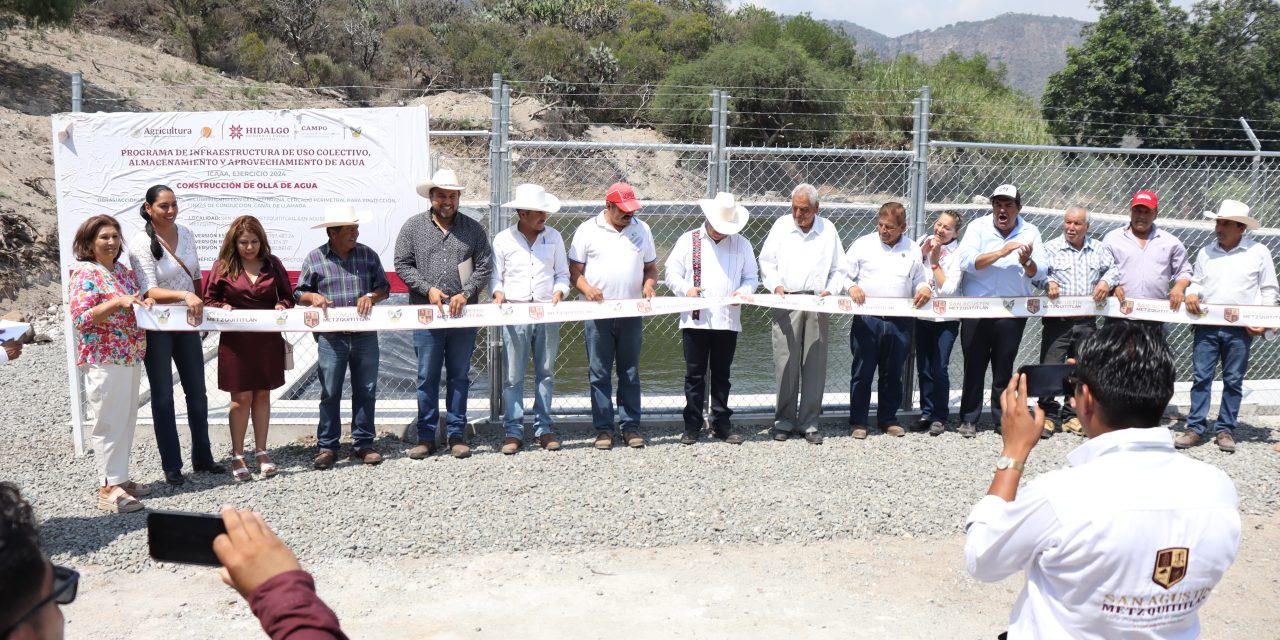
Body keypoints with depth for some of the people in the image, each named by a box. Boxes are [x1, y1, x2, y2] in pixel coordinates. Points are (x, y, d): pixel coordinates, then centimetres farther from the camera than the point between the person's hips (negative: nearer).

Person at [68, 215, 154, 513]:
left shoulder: (124, 270, 13)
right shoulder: (84, 274, -10)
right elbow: (80, 318, -17)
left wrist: (144, 303, 1)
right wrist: (117, 302, -25)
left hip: (131, 358, 8)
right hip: (104, 361, -8)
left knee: (126, 421, 12)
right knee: (109, 423, -3)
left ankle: (120, 478, 22)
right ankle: (109, 488, 3)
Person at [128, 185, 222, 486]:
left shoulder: (186, 233, 2)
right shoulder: (140, 243, -14)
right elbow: (150, 291, -23)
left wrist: (199, 304, 12)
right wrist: (185, 295, -36)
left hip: (187, 323, 5)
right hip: (156, 327, -5)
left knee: (197, 393, 11)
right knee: (163, 397, 5)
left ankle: (202, 457, 24)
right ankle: (171, 466, 15)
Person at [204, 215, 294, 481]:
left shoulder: (273, 264, 6)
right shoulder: (223, 267, 1)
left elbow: (287, 296, 12)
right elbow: (209, 300, 6)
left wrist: (282, 306, -9)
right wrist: (223, 307, -14)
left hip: (268, 339, 2)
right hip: (236, 341, -2)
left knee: (263, 394, 10)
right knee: (241, 397, 0)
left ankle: (261, 452, 20)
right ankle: (237, 456, 11)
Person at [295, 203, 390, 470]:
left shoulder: (368, 255, 7)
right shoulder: (315, 258, 3)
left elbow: (384, 287, 11)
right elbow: (299, 293, 9)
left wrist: (371, 296, -10)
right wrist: (313, 297, -12)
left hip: (365, 335, 2)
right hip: (331, 337, -2)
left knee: (366, 391, 7)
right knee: (330, 393, 2)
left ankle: (363, 444, 18)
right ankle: (327, 447, 12)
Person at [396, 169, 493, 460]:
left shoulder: (473, 229, 7)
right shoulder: (413, 226, 6)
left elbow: (484, 266, 2)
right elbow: (402, 265, 2)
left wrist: (466, 294, -12)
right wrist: (428, 289, -11)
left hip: (463, 315, 1)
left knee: (459, 376, 8)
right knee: (427, 378, 4)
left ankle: (457, 435, 17)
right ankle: (426, 436, 13)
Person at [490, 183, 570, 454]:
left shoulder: (553, 237, 9)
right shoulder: (503, 239, 3)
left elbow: (562, 274, 11)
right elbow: (495, 276, 7)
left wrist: (558, 292, -7)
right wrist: (498, 293, -12)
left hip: (547, 312, 2)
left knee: (546, 373, 7)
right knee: (513, 376, -1)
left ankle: (543, 428, 16)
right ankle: (513, 432, 6)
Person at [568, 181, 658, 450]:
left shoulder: (642, 229, 9)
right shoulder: (587, 230, 1)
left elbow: (651, 267, 15)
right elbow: (574, 269, 1)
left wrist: (649, 284, -7)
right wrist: (587, 289, -18)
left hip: (632, 313, 2)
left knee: (630, 373, 7)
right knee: (599, 374, 2)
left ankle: (630, 426, 15)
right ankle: (604, 428, 10)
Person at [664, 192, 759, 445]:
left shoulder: (742, 244, 9)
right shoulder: (688, 241, 4)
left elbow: (751, 278, 12)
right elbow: (672, 273, 4)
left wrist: (743, 291, -10)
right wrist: (686, 289, -15)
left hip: (728, 320, 2)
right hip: (695, 319, -1)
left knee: (721, 375, 10)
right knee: (694, 375, 4)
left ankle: (722, 424, 20)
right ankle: (692, 426, 12)